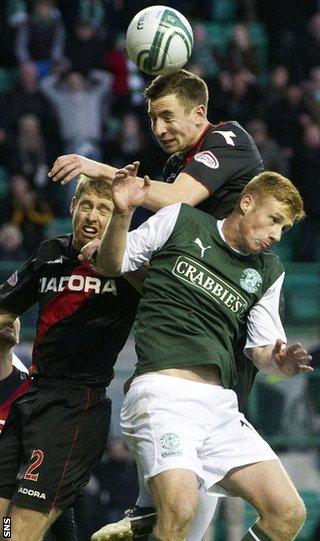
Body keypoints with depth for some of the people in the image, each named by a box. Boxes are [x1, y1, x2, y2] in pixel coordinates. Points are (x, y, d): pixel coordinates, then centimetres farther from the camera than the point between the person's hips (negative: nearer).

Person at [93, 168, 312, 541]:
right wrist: (122, 214, -6)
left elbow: (262, 349, 17)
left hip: (220, 400, 6)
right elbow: (111, 265, 13)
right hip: (163, 389, -6)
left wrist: (279, 362, -7)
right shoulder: (180, 221, 8)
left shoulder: (269, 271, 18)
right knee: (179, 510, -30)